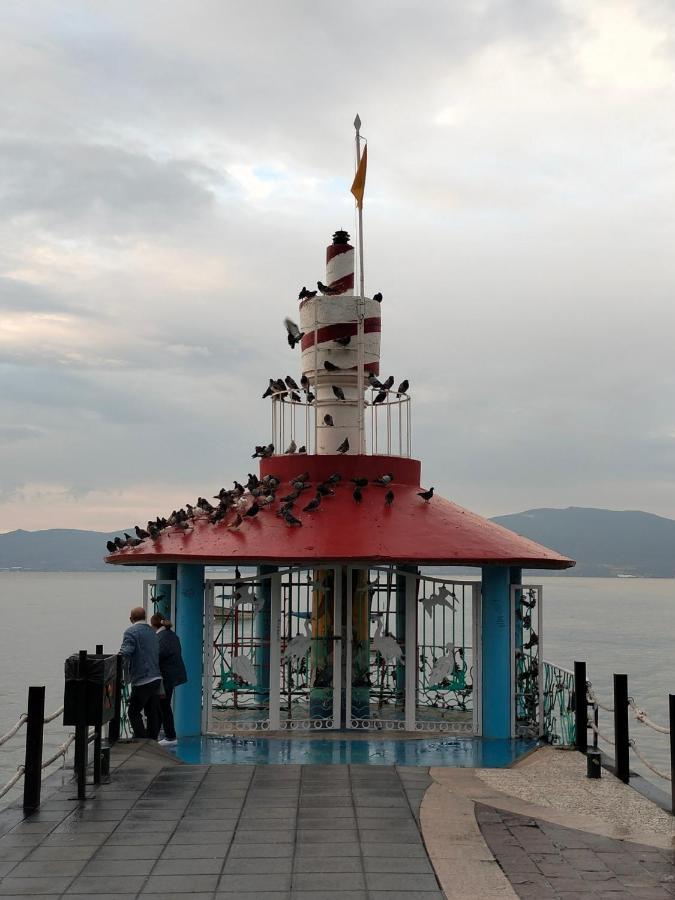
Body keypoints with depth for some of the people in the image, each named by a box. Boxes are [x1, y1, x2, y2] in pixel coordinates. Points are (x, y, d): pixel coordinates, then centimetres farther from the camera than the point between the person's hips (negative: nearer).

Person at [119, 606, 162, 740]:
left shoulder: (131, 632, -8)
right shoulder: (151, 631, 17)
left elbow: (125, 655, -20)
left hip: (142, 680, -8)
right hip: (156, 678, 8)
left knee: (134, 713, 1)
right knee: (152, 713, 11)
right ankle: (152, 742, 14)